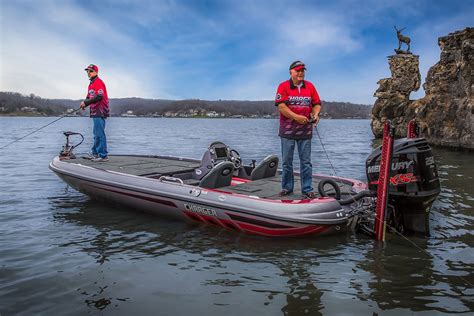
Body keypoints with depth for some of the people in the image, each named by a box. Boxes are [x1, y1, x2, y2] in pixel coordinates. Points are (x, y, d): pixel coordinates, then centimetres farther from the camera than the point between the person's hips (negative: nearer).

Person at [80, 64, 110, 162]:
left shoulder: (98, 82, -11)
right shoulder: (91, 84, 20)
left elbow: (99, 97, -22)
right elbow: (89, 97, 24)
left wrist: (86, 102, -15)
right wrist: (84, 103, 3)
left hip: (100, 112, -10)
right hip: (95, 112, 10)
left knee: (99, 133, -9)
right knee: (96, 133, 18)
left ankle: (103, 155, -6)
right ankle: (95, 152, 29)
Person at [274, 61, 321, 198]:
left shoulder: (310, 86, 10)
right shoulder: (283, 86, -1)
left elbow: (317, 104, 12)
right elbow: (281, 106, -11)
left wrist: (315, 114, -9)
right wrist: (297, 117, -18)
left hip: (305, 130, 2)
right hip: (287, 130, -2)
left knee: (306, 161, 5)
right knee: (287, 161, 6)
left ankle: (307, 189, 12)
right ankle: (287, 187, 19)